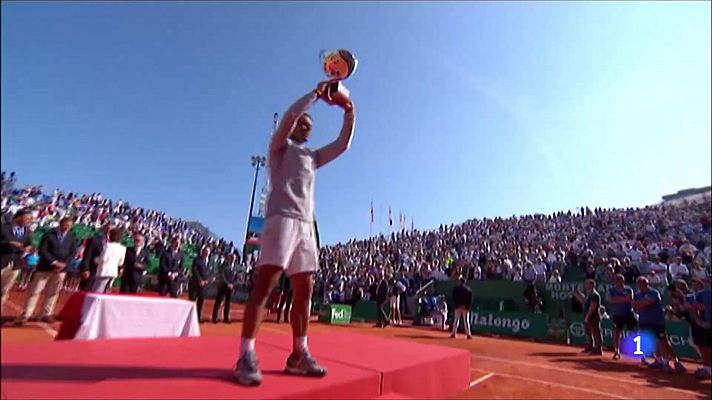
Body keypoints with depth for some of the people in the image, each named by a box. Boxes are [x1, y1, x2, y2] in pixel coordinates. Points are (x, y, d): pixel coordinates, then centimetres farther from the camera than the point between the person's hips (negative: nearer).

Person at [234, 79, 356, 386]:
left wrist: (349, 113, 18)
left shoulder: (312, 157, 27)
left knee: (305, 290, 3)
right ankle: (246, 356, -7)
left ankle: (299, 354, 10)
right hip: (282, 219, -6)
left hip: (306, 224, 7)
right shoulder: (280, 146, 11)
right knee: (265, 284, -13)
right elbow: (290, 115, -6)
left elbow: (343, 144, 25)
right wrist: (317, 92, 2)